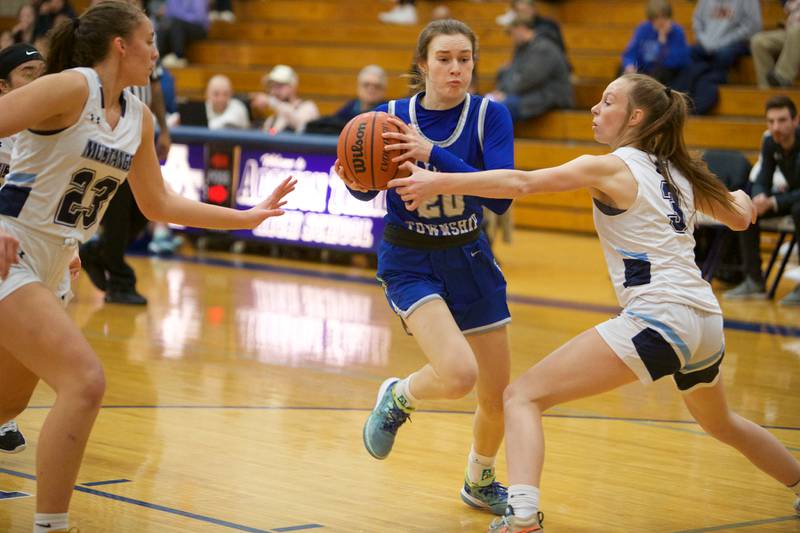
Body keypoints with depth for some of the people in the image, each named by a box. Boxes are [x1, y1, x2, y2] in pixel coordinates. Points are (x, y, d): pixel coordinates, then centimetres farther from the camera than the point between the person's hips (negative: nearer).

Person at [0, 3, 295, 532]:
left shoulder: (139, 118, 9)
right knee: (85, 381, -19)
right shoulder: (70, 89, -15)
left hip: (49, 268, 9)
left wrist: (246, 217, 16)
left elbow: (158, 204, 19)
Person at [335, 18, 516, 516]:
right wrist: (357, 182, -21)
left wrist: (434, 153, -34)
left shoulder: (490, 115, -13)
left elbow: (501, 198, -26)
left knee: (499, 397, 9)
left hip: (469, 259, 2)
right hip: (410, 262, -2)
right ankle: (398, 397, 8)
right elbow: (370, 188, 3)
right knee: (459, 374, -26)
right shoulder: (392, 116, -11)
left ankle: (480, 483, 38)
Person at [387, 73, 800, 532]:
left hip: (657, 319, -8)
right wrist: (741, 197, 56)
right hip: (707, 323, 8)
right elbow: (740, 217, 32)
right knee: (720, 423, 37)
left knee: (523, 396, -8)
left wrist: (440, 182, -16)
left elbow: (521, 183, -15)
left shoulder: (611, 167, -3)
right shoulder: (678, 173, 16)